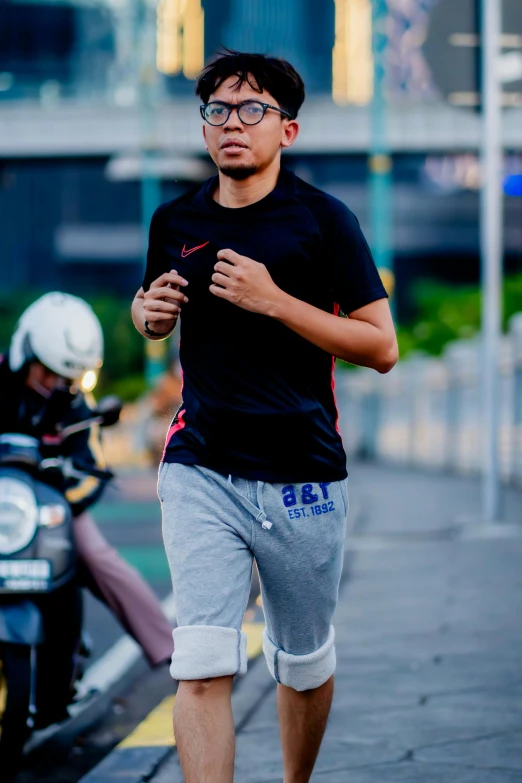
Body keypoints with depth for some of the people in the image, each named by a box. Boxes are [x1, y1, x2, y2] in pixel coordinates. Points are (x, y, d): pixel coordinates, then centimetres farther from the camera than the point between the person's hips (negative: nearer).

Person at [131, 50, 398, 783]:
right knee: (202, 666, -14)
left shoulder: (324, 220, -3)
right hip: (200, 469, 1)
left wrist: (274, 301, -17)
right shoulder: (175, 221, 9)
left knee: (304, 664, 13)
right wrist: (150, 310, 2)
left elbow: (382, 348, -8)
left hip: (302, 478, -1)